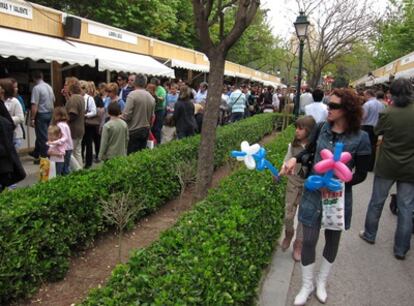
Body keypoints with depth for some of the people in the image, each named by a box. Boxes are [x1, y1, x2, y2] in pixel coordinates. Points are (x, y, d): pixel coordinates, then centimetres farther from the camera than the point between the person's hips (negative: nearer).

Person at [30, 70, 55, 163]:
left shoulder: (36, 88, -16)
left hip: (41, 115, -8)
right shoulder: (49, 87, 6)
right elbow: (53, 101, 13)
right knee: (41, 135, 20)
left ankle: (45, 157, 9)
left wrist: (32, 119, -15)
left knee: (42, 137, 2)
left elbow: (34, 105, -20)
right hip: (49, 114, 8)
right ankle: (36, 153, 34)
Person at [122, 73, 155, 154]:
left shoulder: (132, 95, -13)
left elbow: (127, 115, -17)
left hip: (134, 131, -6)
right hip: (146, 131, 6)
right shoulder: (151, 97, 6)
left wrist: (120, 117, 3)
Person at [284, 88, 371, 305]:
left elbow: (361, 174, -9)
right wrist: (295, 158, -7)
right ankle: (307, 285, 30)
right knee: (309, 240, 6)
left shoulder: (360, 138, -16)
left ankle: (321, 282, 43)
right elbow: (310, 149, 12)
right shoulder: (322, 129, -7)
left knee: (332, 240, 18)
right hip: (313, 193, 2)